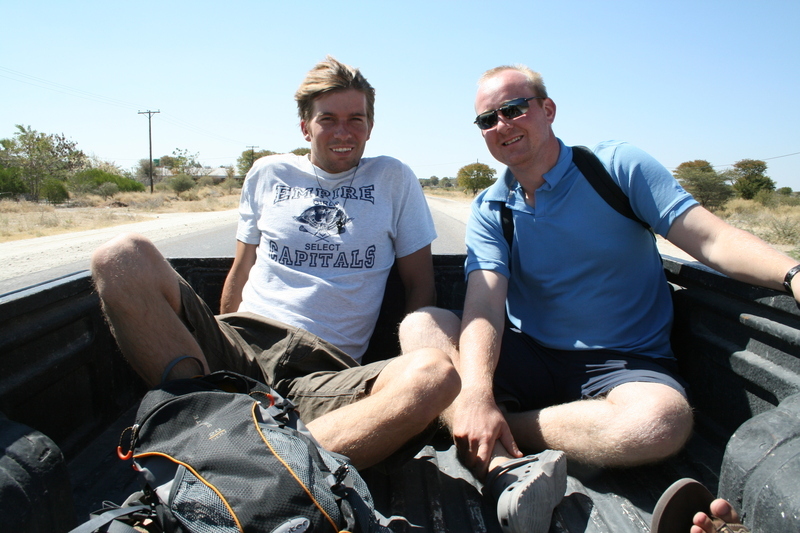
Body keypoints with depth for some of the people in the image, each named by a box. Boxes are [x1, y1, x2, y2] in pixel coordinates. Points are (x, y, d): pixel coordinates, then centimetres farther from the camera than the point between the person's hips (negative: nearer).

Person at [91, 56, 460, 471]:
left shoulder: (393, 180, 12)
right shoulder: (268, 173, 17)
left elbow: (420, 285, 11)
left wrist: (407, 375, -2)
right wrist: (224, 341, 15)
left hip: (325, 368, -1)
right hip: (239, 342, 2)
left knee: (437, 375, -34)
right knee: (120, 257, -20)